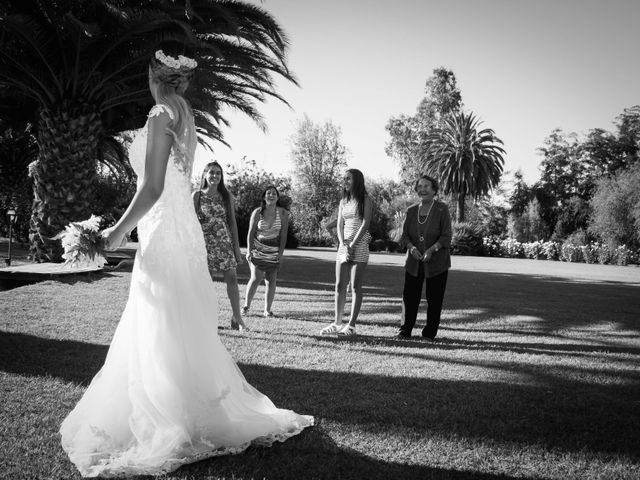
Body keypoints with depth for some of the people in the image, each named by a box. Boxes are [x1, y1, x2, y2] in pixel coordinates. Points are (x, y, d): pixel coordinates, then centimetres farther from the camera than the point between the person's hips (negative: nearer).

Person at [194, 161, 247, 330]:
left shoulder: (227, 196, 6)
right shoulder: (197, 195, 2)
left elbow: (232, 222, 7)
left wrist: (237, 246, 3)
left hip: (225, 242, 1)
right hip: (205, 242, -1)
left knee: (232, 278, -4)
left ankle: (237, 318, 2)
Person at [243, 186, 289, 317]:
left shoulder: (283, 214, -2)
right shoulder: (257, 212, -3)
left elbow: (283, 236, -2)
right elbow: (251, 233, -1)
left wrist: (280, 254, -6)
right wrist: (249, 250, -8)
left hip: (274, 252, 1)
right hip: (257, 250, -1)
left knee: (271, 281, -1)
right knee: (256, 278, -12)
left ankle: (267, 310, 10)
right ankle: (246, 305, 4)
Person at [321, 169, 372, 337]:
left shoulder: (365, 200, -1)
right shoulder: (343, 202, 16)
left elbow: (365, 224, -9)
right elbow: (339, 225, 10)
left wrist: (352, 245, -15)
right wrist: (343, 244, -7)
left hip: (359, 245, -6)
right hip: (344, 245, 6)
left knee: (355, 286, -5)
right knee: (339, 285, 3)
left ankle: (351, 325, -2)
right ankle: (337, 323, 8)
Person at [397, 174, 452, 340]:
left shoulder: (442, 209, -5)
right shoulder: (411, 210, 6)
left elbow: (446, 236, -9)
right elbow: (404, 235, 5)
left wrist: (431, 249, -22)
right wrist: (411, 247, -15)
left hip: (436, 262, -3)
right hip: (413, 262, 3)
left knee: (434, 298, 3)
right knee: (409, 296, 0)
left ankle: (429, 333, 15)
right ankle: (405, 330, 12)